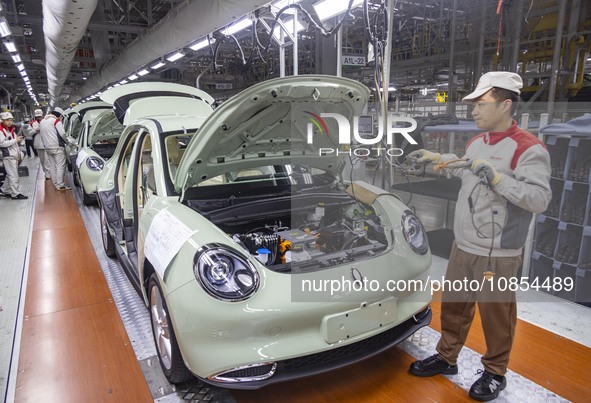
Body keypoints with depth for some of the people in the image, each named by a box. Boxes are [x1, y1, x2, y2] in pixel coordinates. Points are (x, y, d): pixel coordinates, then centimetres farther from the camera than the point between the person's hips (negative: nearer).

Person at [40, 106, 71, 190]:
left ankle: (56, 184, 13)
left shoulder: (42, 122, 16)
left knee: (52, 166, 11)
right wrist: (68, 141, -2)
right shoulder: (56, 121, -9)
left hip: (47, 148, 8)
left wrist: (45, 144, 22)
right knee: (60, 166, -6)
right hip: (57, 147, -8)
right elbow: (62, 134, -15)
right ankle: (60, 185, -9)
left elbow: (41, 134, 18)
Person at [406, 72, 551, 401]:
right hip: (463, 246, 8)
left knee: (495, 314, 9)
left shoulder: (529, 148, -17)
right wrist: (435, 158, 27)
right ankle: (446, 358, 36)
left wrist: (498, 179, -32)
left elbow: (540, 199, -23)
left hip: (498, 254, -7)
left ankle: (495, 373, 32)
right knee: (454, 305, 18)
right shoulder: (476, 143, 8)